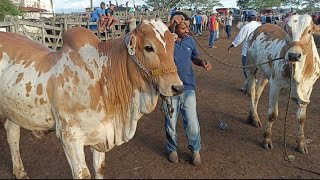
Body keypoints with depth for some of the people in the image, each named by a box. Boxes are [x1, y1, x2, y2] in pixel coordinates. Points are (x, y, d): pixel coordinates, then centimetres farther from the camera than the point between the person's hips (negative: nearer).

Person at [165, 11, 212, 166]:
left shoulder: (190, 40, 1)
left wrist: (203, 63, -4)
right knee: (170, 123, 13)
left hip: (188, 87, 2)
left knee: (192, 122, 6)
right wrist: (168, 26, -38)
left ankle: (195, 149, 30)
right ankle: (172, 149, 37)